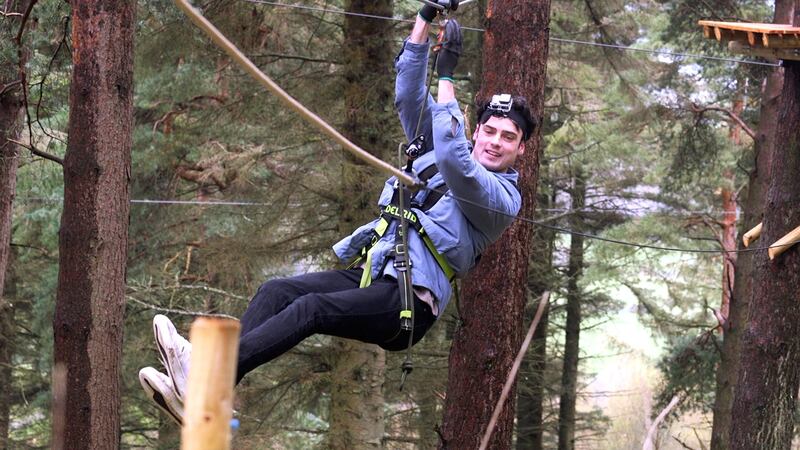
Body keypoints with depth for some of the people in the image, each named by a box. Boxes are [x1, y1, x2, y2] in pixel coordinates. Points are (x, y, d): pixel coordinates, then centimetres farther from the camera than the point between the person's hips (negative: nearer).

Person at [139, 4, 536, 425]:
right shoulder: (435, 149, 21)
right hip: (365, 275, 7)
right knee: (275, 291, -17)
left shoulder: (503, 198, -2)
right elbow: (409, 97, 15)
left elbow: (455, 164, -20)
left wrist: (446, 77, -17)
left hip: (409, 302, -7)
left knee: (310, 308, -30)